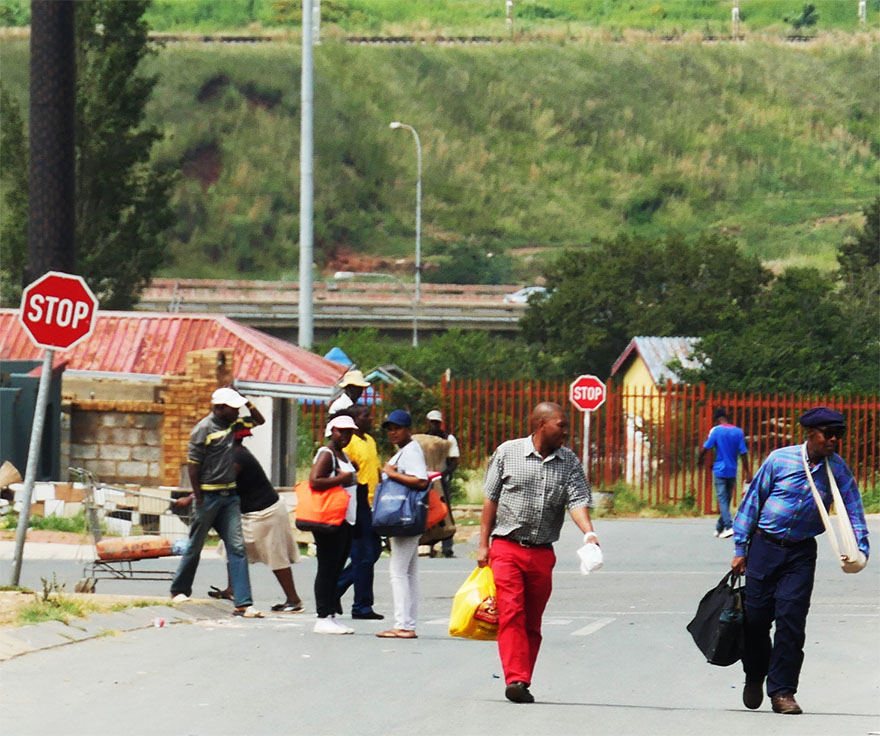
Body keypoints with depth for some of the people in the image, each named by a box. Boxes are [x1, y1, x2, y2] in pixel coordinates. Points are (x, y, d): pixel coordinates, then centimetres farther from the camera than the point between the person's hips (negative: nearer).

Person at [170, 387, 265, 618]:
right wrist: (199, 500, -14)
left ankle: (243, 603, -7)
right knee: (195, 546, 8)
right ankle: (179, 590, 28)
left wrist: (247, 402, 6)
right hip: (208, 495, -6)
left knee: (237, 547, -3)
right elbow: (193, 466, -12)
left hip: (230, 495, 6)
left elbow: (259, 420, 25)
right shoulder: (203, 430, -12)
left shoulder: (233, 424, 8)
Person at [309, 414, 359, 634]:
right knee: (327, 568, -8)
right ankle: (323, 618, -6)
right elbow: (314, 481, -23)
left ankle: (331, 615, 14)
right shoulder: (326, 454, -11)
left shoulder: (344, 456, 18)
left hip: (345, 520, 10)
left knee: (336, 568, 10)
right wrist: (342, 478, -18)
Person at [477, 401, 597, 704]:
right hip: (506, 547, -3)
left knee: (532, 622, 6)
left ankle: (523, 683, 12)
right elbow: (491, 499, 6)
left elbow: (577, 500, -3)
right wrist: (483, 543, 2)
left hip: (542, 553, 3)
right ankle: (515, 679, -23)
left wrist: (589, 532, -23)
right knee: (511, 613, -15)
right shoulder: (508, 453, 2)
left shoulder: (569, 462, 8)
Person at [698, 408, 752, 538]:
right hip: (732, 472, 4)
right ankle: (719, 528, 21)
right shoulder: (738, 432, 3)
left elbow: (706, 448, -6)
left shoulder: (716, 431, -7)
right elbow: (743, 453, 1)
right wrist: (747, 473, 3)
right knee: (727, 500, 13)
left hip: (720, 470, -4)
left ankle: (729, 527, -21)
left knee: (722, 500, -5)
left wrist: (699, 459, 14)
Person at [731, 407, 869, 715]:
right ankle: (755, 676, 28)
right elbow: (752, 501, 0)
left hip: (801, 553, 1)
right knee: (756, 617, 3)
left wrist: (859, 550, -13)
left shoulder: (838, 470, -2)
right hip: (765, 547, -1)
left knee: (791, 618, -10)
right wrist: (740, 549, 0)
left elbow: (853, 511, 2)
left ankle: (782, 691, -3)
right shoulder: (780, 459, -7)